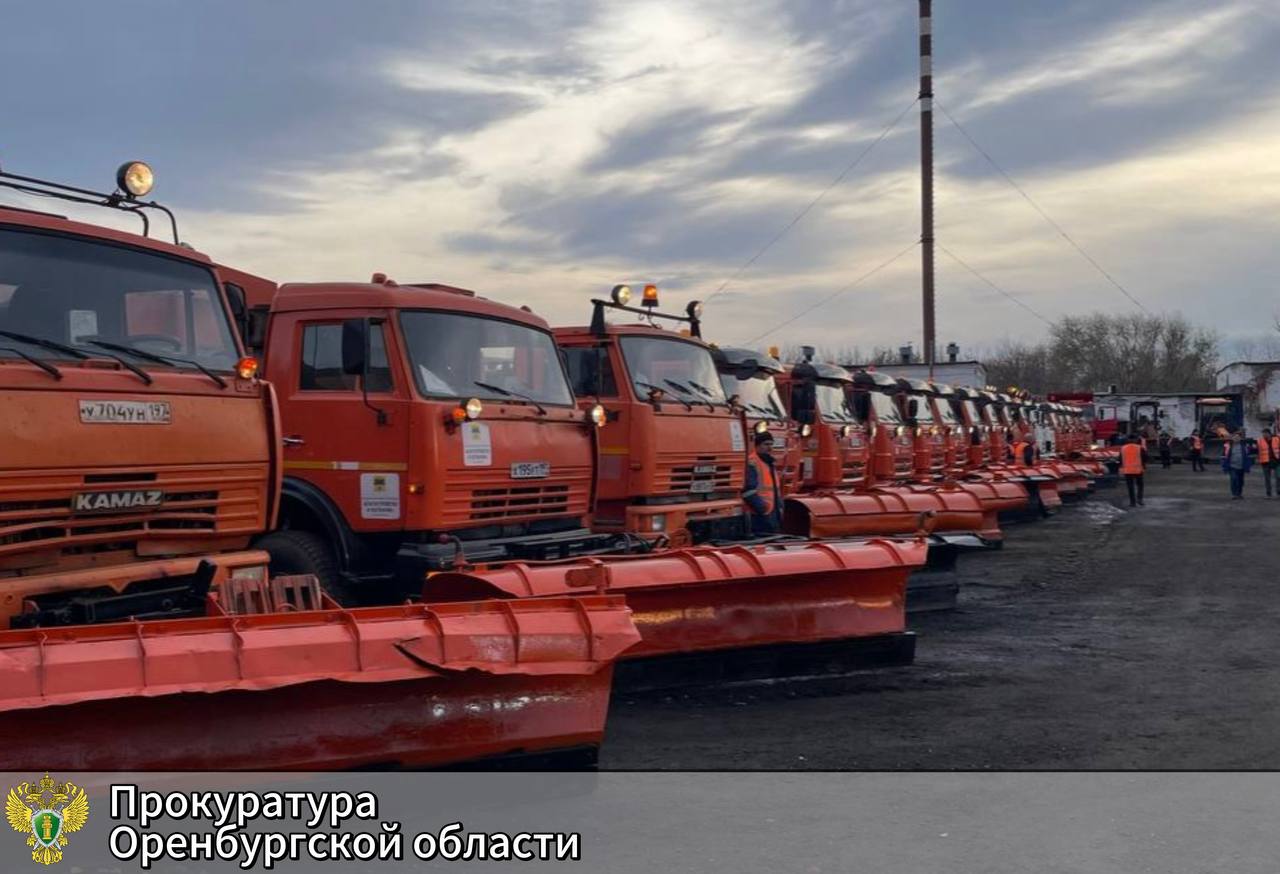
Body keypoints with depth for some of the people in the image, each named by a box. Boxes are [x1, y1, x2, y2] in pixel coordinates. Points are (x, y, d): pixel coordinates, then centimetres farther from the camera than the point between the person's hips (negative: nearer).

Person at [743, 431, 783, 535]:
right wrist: (762, 508, -21)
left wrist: (780, 506, 14)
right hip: (760, 515, -10)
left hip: (773, 513, 10)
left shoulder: (770, 463, 18)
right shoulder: (752, 464, -13)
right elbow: (749, 491, -20)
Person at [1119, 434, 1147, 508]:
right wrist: (1144, 468, 6)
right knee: (1139, 485, 14)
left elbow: (1121, 460, 8)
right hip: (1138, 470, -2)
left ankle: (1132, 502, 4)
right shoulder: (1140, 448, -5)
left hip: (1127, 470, 2)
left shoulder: (1123, 448, 3)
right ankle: (1139, 499, 2)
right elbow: (1144, 459, -4)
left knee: (1130, 486, 5)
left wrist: (1121, 468, 15)